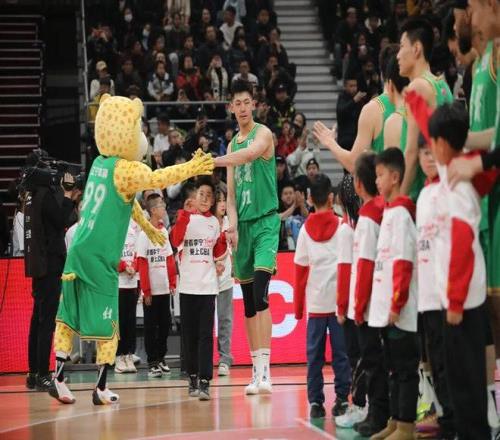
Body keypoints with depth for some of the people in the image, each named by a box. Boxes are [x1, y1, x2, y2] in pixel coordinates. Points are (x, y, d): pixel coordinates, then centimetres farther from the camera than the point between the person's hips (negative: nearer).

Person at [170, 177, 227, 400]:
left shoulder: (214, 222, 10)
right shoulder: (186, 218, 1)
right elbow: (175, 241, -16)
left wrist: (224, 241, 0)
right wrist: (183, 218, -27)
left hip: (208, 285, 1)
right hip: (187, 284, -1)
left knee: (206, 334, -6)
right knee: (189, 334, 6)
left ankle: (204, 381, -11)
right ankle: (193, 376, 18)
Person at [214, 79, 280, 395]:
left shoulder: (263, 133, -3)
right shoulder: (233, 144, 17)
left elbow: (251, 153, -27)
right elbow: (231, 192, 13)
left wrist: (212, 161, -37)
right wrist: (232, 225, -3)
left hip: (266, 221, -7)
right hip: (243, 224, 7)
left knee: (261, 297, -20)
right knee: (248, 303, 7)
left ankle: (265, 369, -25)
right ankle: (256, 370, 13)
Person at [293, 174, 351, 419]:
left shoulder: (305, 230, 4)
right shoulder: (342, 226, -1)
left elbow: (300, 270, 4)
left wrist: (298, 306, 10)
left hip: (315, 302, 1)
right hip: (339, 300, -1)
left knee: (314, 354, 6)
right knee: (341, 353, 4)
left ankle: (315, 402, 4)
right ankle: (342, 399, 1)